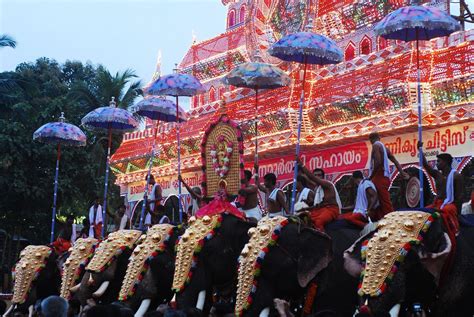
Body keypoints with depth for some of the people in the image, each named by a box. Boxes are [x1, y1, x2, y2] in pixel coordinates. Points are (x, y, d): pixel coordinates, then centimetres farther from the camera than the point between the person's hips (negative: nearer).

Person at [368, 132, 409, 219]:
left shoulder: (376, 145, -8)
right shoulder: (384, 147, 19)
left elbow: (378, 162, -20)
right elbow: (395, 161, 17)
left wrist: (370, 177, -15)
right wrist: (402, 173, 15)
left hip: (379, 177, -9)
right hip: (385, 177, 9)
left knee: (385, 204, -13)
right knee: (382, 202, 14)